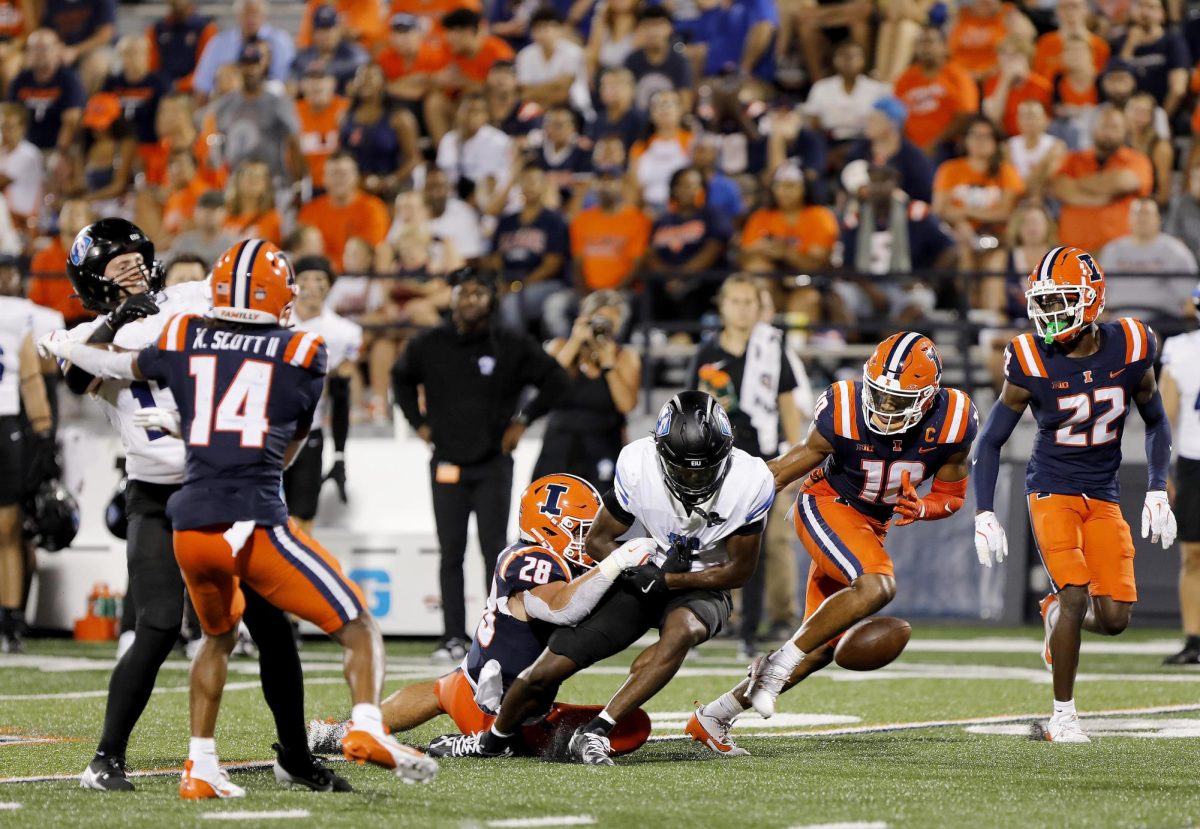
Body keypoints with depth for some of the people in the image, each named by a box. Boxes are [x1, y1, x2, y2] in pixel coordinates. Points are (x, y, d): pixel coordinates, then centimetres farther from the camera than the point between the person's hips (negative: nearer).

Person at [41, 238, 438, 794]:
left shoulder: (182, 340, 11)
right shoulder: (302, 355, 7)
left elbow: (125, 367, 33)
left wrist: (63, 348, 54)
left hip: (191, 527, 4)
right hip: (257, 526, -4)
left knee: (218, 638, 30)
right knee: (358, 630, 6)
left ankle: (201, 766, 24)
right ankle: (367, 727, -19)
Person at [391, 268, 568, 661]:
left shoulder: (512, 347, -3)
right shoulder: (428, 346, 2)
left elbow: (555, 381, 6)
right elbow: (401, 379, 21)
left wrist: (522, 421, 1)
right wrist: (419, 422, 11)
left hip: (493, 465, -2)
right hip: (447, 464, 2)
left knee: (494, 552, -4)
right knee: (451, 554, 1)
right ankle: (453, 638, 4)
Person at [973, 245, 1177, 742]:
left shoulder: (1130, 349, -6)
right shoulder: (1031, 362, -12)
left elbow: (1156, 424, 10)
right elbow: (992, 441, -3)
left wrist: (1157, 493, 1)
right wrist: (984, 515, -10)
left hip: (1104, 496, 3)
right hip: (1052, 490, -3)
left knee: (1114, 617, -6)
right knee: (1076, 594, -18)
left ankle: (1055, 613, 29)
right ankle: (1063, 716, -4)